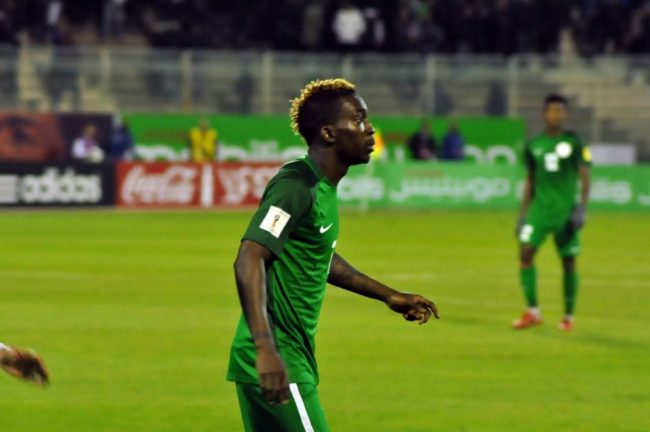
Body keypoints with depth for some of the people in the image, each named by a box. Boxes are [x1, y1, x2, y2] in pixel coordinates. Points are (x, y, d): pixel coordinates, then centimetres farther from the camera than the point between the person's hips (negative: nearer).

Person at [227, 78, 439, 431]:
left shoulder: (322, 187, 13)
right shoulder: (296, 187, -17)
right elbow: (249, 261, -28)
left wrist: (389, 296, 36)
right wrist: (265, 349, -37)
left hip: (291, 357, 10)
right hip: (278, 364, -10)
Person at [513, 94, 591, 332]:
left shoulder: (574, 143, 0)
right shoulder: (534, 146, 8)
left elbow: (584, 177, 0)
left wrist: (582, 206, -11)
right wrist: (522, 214, 14)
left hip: (565, 211, -2)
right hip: (539, 209, 2)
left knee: (569, 261, 1)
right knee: (525, 252, -13)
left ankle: (568, 316, 13)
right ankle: (532, 311, -6)